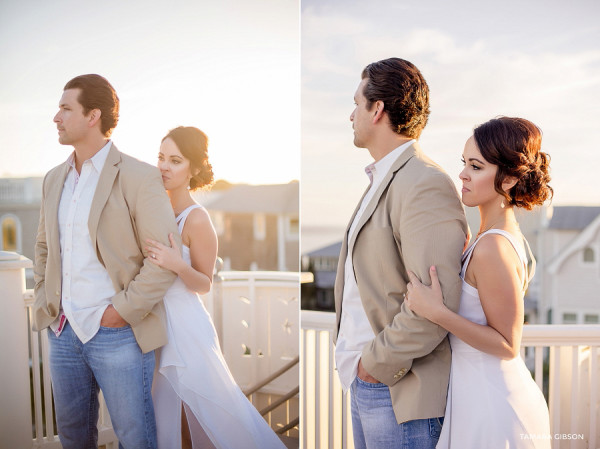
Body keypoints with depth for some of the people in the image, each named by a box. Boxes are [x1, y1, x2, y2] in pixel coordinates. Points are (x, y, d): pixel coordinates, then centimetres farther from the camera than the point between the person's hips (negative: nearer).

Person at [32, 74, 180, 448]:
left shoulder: (139, 177, -12)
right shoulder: (55, 178, 10)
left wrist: (123, 311, -15)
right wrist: (45, 301, 11)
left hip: (118, 334, -6)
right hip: (63, 331, 7)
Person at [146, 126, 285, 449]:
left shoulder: (197, 219, -18)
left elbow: (205, 284, -12)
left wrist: (178, 265, -28)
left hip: (185, 324, -6)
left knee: (214, 410, 6)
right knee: (161, 410, 18)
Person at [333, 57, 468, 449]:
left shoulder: (426, 185, -20)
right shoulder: (382, 181, 12)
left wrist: (379, 362, -16)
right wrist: (359, 360, 11)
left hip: (401, 390, -9)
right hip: (367, 378, 9)